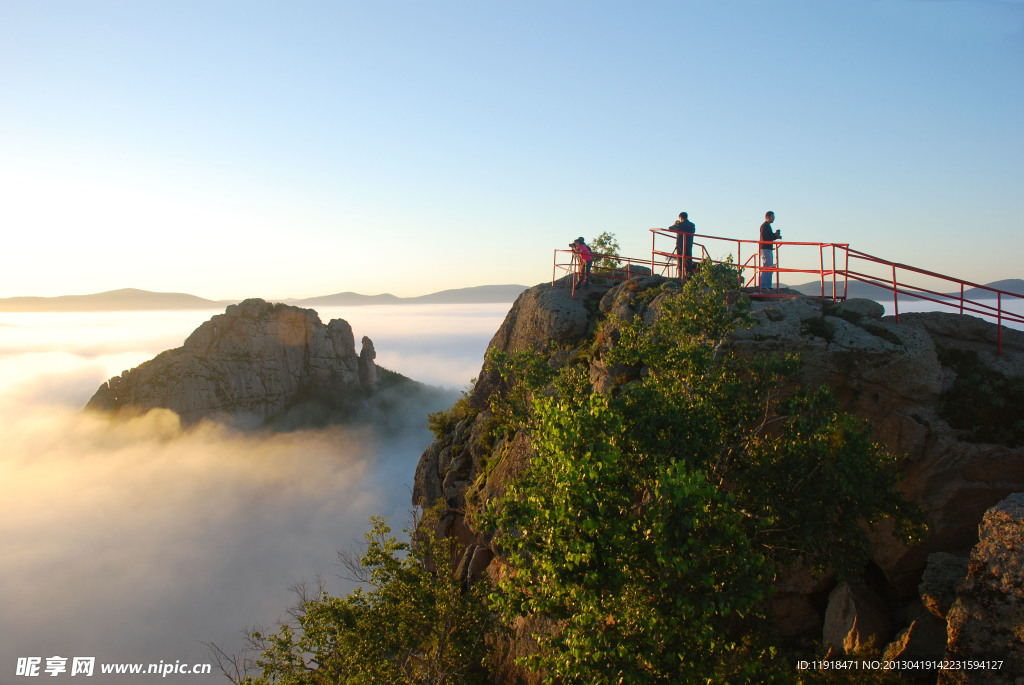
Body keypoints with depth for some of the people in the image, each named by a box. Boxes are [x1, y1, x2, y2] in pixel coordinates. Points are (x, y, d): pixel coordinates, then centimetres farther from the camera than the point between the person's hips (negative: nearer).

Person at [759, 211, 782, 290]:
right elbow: (764, 237, -19)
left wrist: (775, 235, 7)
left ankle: (768, 286, 13)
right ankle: (763, 286, -15)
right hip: (765, 249, -11)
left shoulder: (768, 226, 23)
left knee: (770, 269, 11)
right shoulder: (765, 225, -8)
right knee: (765, 268, -13)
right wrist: (776, 236, -13)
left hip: (769, 249, 11)